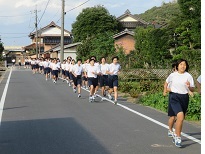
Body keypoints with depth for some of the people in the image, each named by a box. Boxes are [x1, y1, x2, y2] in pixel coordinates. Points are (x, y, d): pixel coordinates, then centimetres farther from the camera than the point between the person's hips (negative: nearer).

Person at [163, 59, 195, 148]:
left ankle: (175, 135, 34)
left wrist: (189, 86, -18)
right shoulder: (172, 75, 1)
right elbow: (167, 82, 23)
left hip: (184, 98, 3)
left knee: (180, 118, 11)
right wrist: (165, 90, 20)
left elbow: (192, 90, 1)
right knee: (180, 116, -23)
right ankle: (178, 138, -15)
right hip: (174, 97, -2)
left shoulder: (188, 76, 0)